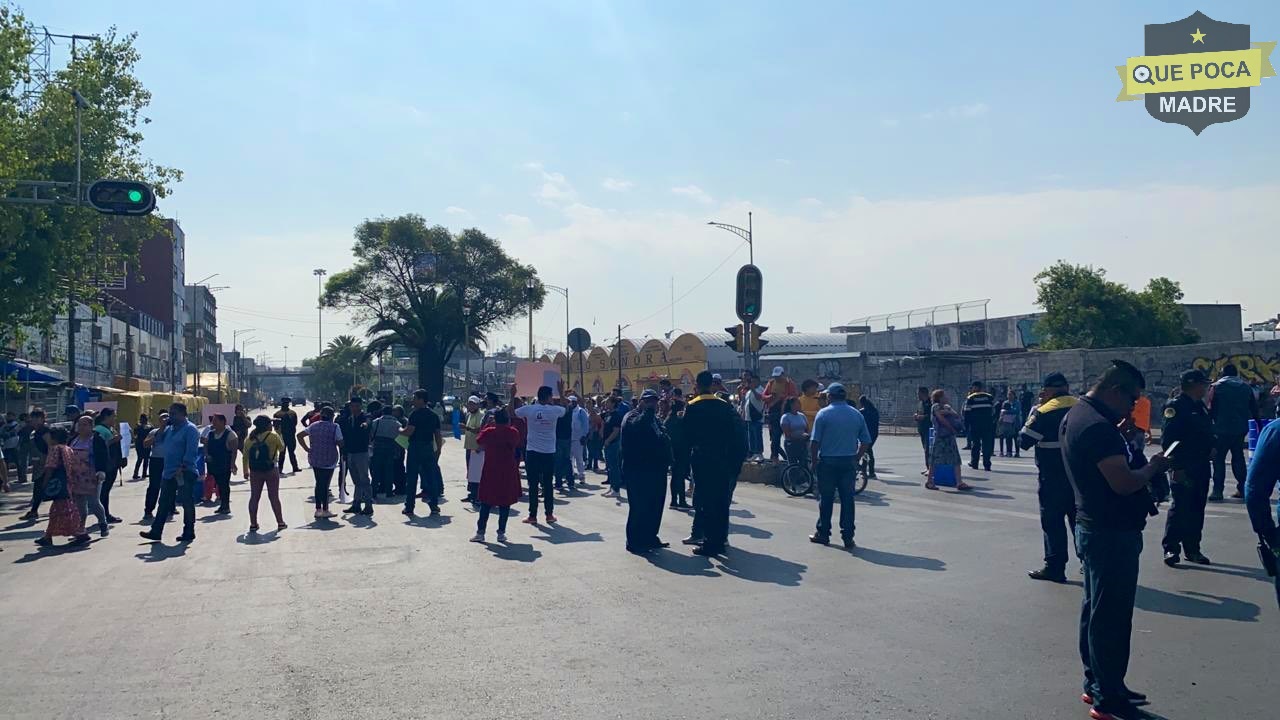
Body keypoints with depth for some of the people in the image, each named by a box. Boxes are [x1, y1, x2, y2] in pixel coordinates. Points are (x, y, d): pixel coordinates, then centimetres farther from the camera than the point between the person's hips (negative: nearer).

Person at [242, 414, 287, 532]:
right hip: (271, 470, -3)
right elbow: (282, 448, 6)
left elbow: (245, 457, 5)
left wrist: (246, 471, 13)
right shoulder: (273, 436, -9)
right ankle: (280, 523, 11)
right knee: (274, 497, 5)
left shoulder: (249, 438, 3)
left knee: (254, 498, 9)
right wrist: (279, 434, 15)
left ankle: (253, 524, 10)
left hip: (255, 472, 3)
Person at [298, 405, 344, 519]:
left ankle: (318, 509, 18)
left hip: (314, 460, 5)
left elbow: (299, 435, 8)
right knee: (325, 485, -1)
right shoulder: (334, 427, -10)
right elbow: (340, 443, -11)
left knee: (319, 483, 15)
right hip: (328, 461, -5)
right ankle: (325, 510, 3)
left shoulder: (313, 426, 7)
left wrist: (306, 449, 7)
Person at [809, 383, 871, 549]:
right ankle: (848, 538, 5)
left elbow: (815, 441, -11)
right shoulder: (857, 414, 5)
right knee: (847, 499, 5)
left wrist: (814, 460, 0)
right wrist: (856, 457, 14)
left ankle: (823, 534, 15)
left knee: (826, 499, 7)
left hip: (828, 461, -3)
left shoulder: (823, 414, -6)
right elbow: (866, 441, 4)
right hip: (849, 462, 3)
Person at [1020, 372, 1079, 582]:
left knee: (1052, 521, 2)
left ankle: (1055, 567, 3)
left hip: (1053, 478, -6)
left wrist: (1031, 417, -1)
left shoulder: (1044, 412, -14)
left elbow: (1024, 441, -12)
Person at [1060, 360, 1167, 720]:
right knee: (1111, 616, -2)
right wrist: (1154, 466, -10)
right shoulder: (1097, 425, -23)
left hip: (1094, 527, 11)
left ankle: (1096, 684, 29)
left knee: (1097, 610, 18)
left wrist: (1121, 433, 6)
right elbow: (1123, 482, -27)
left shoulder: (1077, 414, 9)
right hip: (1113, 532, -11)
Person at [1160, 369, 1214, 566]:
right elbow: (1168, 440, -17)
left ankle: (1192, 549, 19)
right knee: (1180, 508, -5)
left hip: (1201, 467, 8)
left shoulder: (1200, 406, 15)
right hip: (1183, 469, -8)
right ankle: (1171, 548, 3)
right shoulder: (1176, 407, -12)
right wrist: (1177, 467, -20)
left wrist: (1211, 449, 3)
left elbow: (1207, 432, 23)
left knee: (1197, 509, 12)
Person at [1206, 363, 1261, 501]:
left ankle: (1217, 490, -7)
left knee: (1219, 459, -1)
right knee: (1238, 457, 15)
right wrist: (1260, 426, 21)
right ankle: (1242, 488, 14)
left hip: (1222, 429, -4)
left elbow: (1211, 410, -8)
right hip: (1240, 429, 4)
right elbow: (1255, 410, 13)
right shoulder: (1245, 387, 11)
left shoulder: (1216, 387, -3)